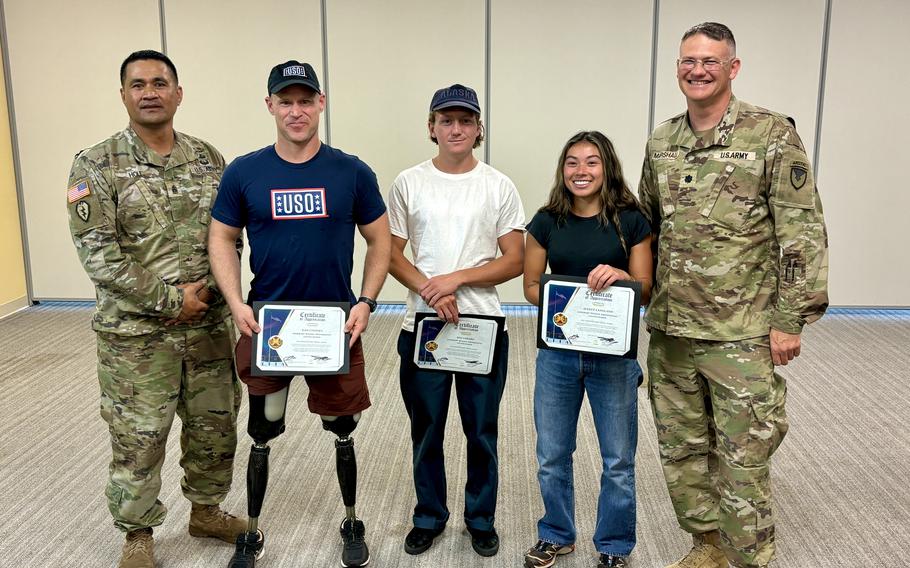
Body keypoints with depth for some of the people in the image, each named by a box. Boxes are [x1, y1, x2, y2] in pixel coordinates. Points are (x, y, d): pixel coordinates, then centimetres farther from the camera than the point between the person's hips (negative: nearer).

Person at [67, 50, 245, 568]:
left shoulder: (208, 159, 5)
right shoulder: (97, 166, -7)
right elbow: (98, 255, -13)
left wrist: (210, 289, -8)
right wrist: (170, 299, -16)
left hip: (209, 326, 4)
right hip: (136, 334, -4)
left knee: (215, 426, 15)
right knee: (137, 439, 6)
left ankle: (206, 510, 37)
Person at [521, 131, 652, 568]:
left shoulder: (631, 221, -3)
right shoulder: (547, 222, 1)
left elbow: (646, 290, -1)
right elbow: (531, 286, 4)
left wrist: (620, 277, -21)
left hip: (614, 354, -1)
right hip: (557, 352, 2)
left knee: (618, 460, 8)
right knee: (552, 455, 13)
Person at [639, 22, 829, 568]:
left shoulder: (772, 134, -8)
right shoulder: (661, 141, 9)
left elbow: (803, 233, -9)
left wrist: (790, 319, -12)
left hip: (742, 333, -5)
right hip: (670, 329, 6)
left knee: (744, 455, 2)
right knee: (682, 448, 15)